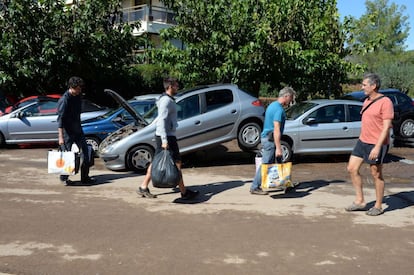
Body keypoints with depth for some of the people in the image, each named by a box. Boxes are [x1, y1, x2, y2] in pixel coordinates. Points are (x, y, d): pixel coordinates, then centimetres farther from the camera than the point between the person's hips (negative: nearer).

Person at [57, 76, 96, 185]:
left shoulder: (78, 97, 6)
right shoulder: (64, 100, -18)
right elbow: (60, 119, -20)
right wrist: (61, 137, -24)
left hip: (78, 130, 8)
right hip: (67, 132, -8)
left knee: (85, 153, 6)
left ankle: (85, 177, 15)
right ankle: (64, 178, 19)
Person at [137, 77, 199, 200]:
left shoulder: (168, 99, 16)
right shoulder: (166, 101, -15)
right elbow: (162, 120, -23)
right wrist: (164, 140, -27)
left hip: (164, 136, 10)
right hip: (167, 136, -10)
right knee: (177, 163, -4)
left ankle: (143, 188, 17)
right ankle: (184, 192, 3)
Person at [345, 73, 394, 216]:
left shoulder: (385, 102, -15)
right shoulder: (367, 101, 12)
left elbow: (386, 127, -19)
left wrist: (377, 147, -24)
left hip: (376, 144, -8)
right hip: (362, 141, 8)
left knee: (376, 175, 2)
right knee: (352, 169, 5)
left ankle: (378, 206, 16)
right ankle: (360, 201, 16)